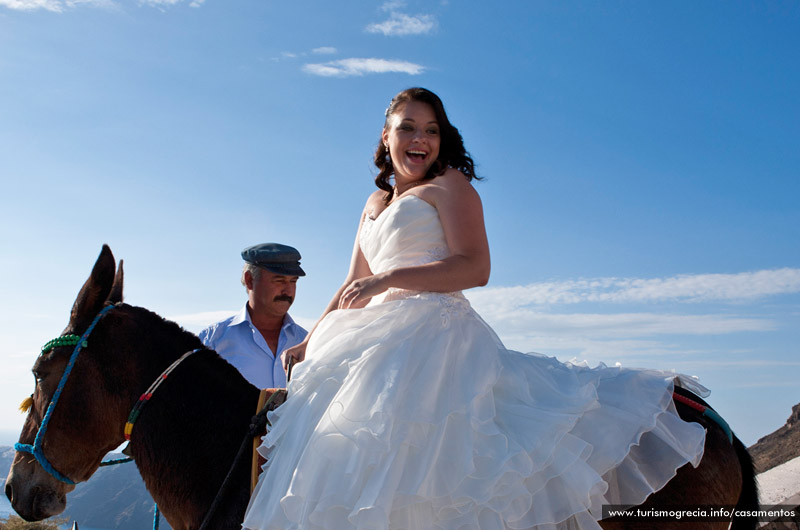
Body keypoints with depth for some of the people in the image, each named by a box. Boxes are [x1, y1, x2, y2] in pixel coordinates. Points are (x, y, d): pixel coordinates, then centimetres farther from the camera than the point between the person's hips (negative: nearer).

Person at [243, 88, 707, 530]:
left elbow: (475, 268, -10)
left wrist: (388, 278, -15)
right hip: (382, 342, 8)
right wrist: (309, 343, 23)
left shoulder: (449, 185, 5)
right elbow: (355, 289, 28)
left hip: (434, 333, -8)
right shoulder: (376, 203, 26)